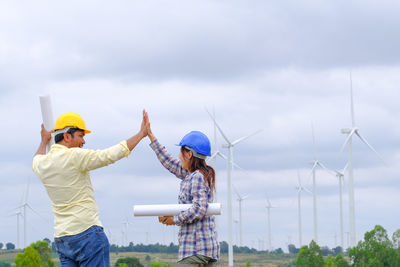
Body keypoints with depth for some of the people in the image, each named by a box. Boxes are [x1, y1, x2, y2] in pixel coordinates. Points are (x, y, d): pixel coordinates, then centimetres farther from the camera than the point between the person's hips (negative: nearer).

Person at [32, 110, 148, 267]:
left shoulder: (42, 164, 9)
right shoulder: (74, 156, -13)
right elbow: (111, 155, -12)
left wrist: (44, 141, 55)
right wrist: (141, 134, -2)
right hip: (87, 233, -8)